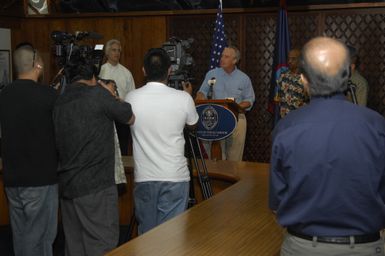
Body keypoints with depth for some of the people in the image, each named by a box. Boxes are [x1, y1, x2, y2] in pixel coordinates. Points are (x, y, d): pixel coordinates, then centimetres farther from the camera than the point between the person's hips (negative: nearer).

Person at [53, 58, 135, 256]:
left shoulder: (59, 102, 10)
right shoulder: (98, 94, -9)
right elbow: (131, 118, 1)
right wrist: (112, 96, 17)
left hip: (67, 185, 7)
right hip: (95, 186, -7)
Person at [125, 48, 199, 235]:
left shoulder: (131, 98, -4)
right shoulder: (183, 98, -9)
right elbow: (192, 124, 12)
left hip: (144, 177, 2)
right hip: (175, 177, -2)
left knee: (146, 232, 13)